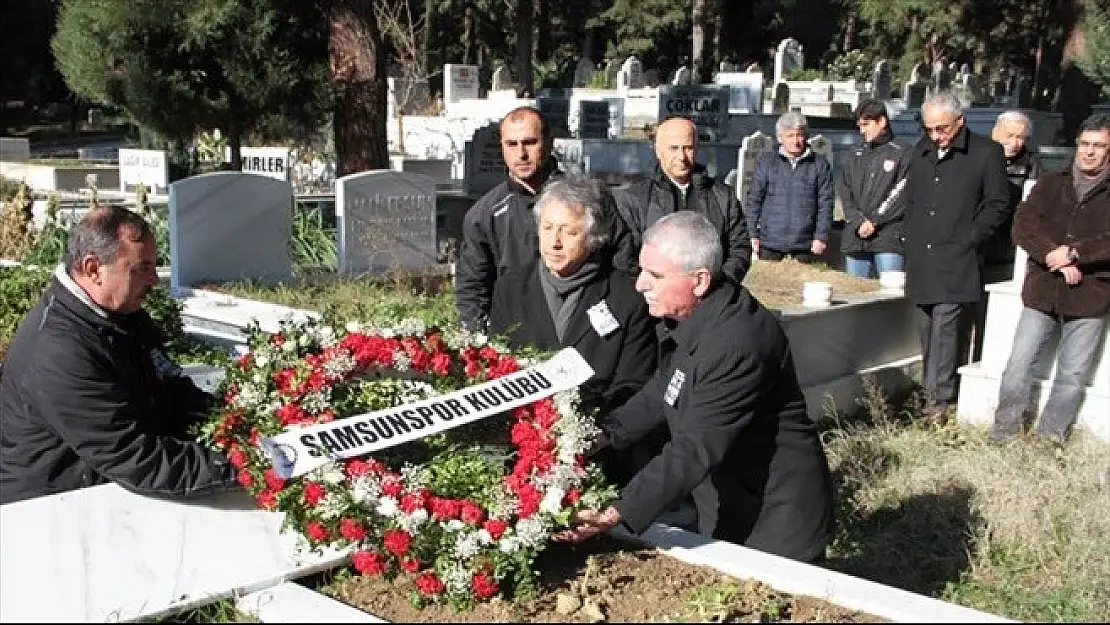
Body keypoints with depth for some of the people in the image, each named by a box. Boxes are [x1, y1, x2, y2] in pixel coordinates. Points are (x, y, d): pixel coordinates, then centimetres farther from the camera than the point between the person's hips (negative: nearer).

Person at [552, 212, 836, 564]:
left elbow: (695, 450, -35)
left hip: (778, 522, -9)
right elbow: (663, 390, 11)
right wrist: (604, 434, -3)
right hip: (725, 510, 9)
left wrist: (617, 514, -39)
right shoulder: (688, 315, -3)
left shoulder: (738, 344, -32)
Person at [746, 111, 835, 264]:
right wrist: (753, 234, 0)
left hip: (804, 245, 0)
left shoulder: (820, 165, 6)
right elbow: (753, 200, 6)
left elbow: (825, 204, 5)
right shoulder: (766, 162, 7)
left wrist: (821, 236, -3)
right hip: (770, 243, 0)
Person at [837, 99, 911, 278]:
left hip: (889, 239, -5)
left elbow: (900, 194, -6)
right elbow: (845, 194, 10)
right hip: (855, 240, 5)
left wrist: (874, 221, -11)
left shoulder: (902, 154, 4)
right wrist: (859, 221, -7)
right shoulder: (854, 158, 19)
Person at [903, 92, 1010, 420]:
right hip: (921, 259, 6)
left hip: (957, 261, -6)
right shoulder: (922, 151, 14)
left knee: (945, 326, -11)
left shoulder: (986, 152, -3)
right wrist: (910, 234, 13)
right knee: (927, 328, 10)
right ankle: (931, 391, 20)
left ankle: (940, 399, -6)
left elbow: (997, 204, -2)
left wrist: (969, 240, -8)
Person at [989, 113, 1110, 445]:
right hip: (1042, 292, 1)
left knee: (1072, 375, 5)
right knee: (1019, 366, 1)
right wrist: (1054, 256, -15)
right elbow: (1023, 226, -2)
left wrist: (1073, 253, -18)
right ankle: (1003, 431, 11)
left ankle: (1050, 438, 15)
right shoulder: (1050, 184, 9)